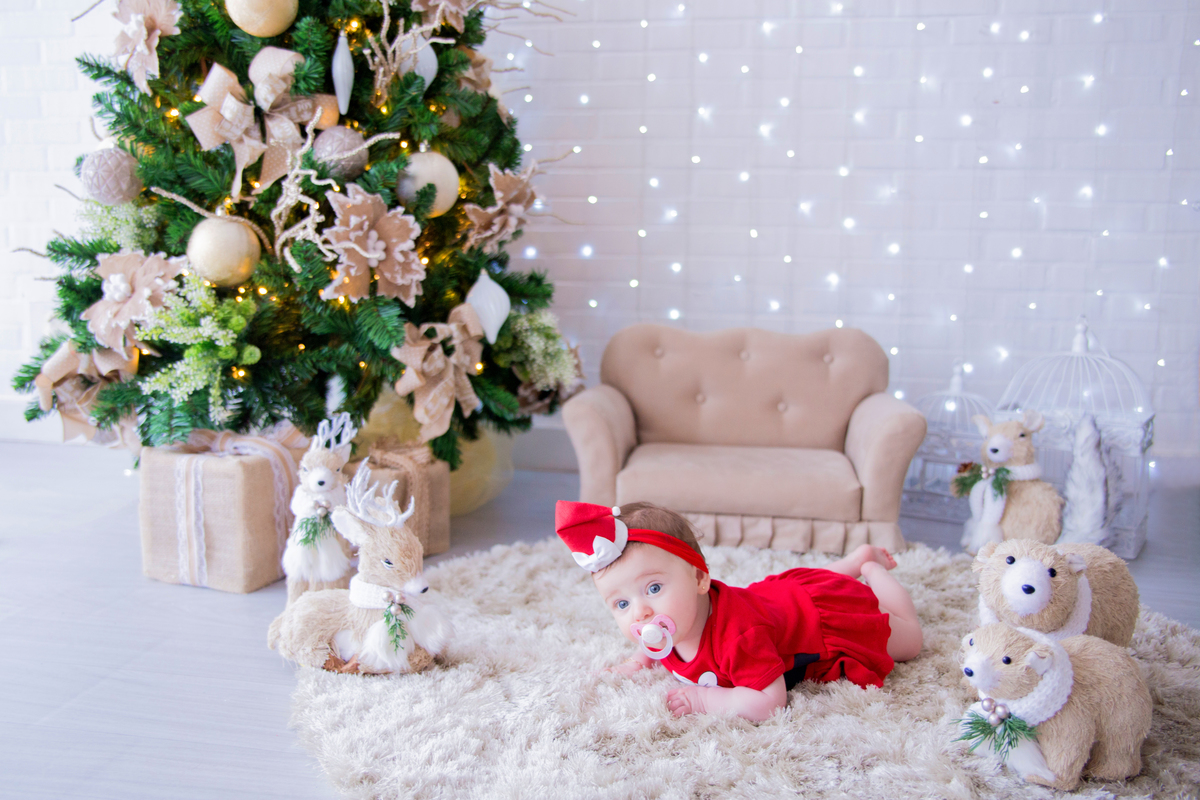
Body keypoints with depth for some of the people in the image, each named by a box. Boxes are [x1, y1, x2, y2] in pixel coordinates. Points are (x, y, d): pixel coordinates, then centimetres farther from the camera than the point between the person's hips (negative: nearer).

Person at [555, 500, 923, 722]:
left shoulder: (737, 632, -50)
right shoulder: (683, 612, -26)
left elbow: (768, 702, -53)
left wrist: (701, 699, -47)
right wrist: (642, 660, -18)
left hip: (826, 613, -6)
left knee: (908, 640, 20)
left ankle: (873, 570, 35)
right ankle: (858, 559, 52)